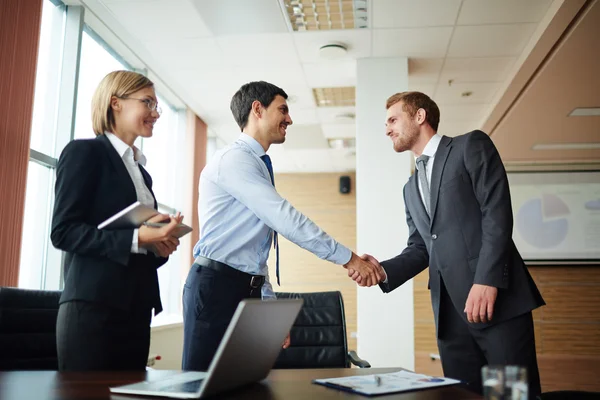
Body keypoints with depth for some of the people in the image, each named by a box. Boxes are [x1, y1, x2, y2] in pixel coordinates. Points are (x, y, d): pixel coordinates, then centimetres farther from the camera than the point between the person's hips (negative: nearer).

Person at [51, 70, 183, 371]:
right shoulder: (84, 152, -4)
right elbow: (62, 231, -13)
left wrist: (160, 243, 1)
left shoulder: (140, 170, 19)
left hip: (136, 309, 8)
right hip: (93, 306, -7)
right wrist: (136, 238, -22)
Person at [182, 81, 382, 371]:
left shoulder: (259, 166, 18)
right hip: (217, 287, -9)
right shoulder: (234, 159, -11)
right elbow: (285, 219, -20)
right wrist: (348, 258, -16)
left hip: (250, 291, 9)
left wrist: (270, 305, 16)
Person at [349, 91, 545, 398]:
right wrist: (383, 270, 0)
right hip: (449, 311, 6)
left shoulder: (471, 146, 3)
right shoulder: (411, 188, 23)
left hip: (497, 299, -6)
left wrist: (487, 280, -18)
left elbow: (498, 212, -9)